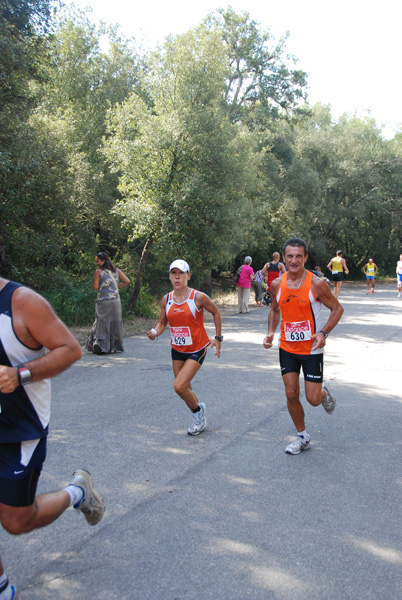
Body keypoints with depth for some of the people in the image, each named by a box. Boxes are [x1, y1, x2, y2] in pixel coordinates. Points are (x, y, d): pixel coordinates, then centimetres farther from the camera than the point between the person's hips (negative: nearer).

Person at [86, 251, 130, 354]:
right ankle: (113, 347, 12)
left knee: (102, 323, 2)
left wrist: (95, 278, 8)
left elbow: (95, 287, -8)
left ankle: (101, 346, -9)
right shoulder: (116, 270, 8)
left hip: (103, 301, -4)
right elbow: (127, 281, 5)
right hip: (115, 301, 4)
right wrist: (116, 287, 12)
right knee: (114, 323, 10)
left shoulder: (98, 271, -6)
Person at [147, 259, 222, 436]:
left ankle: (198, 410, 13)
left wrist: (218, 338, 1)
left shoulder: (198, 297, -15)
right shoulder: (166, 299, -2)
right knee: (185, 388, 12)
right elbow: (162, 322, 9)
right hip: (177, 349, 5)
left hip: (197, 349, -5)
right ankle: (199, 419, 36)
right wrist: (155, 332, -14)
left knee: (179, 386, -16)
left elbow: (216, 313, 0)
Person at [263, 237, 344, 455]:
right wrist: (271, 332, -2)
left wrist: (323, 332, -21)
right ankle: (302, 437, 24)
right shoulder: (277, 285, -3)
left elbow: (337, 309, -6)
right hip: (287, 348, 4)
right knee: (291, 395, 4)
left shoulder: (316, 284, -16)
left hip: (312, 349, -3)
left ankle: (324, 392, 37)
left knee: (313, 399, -1)